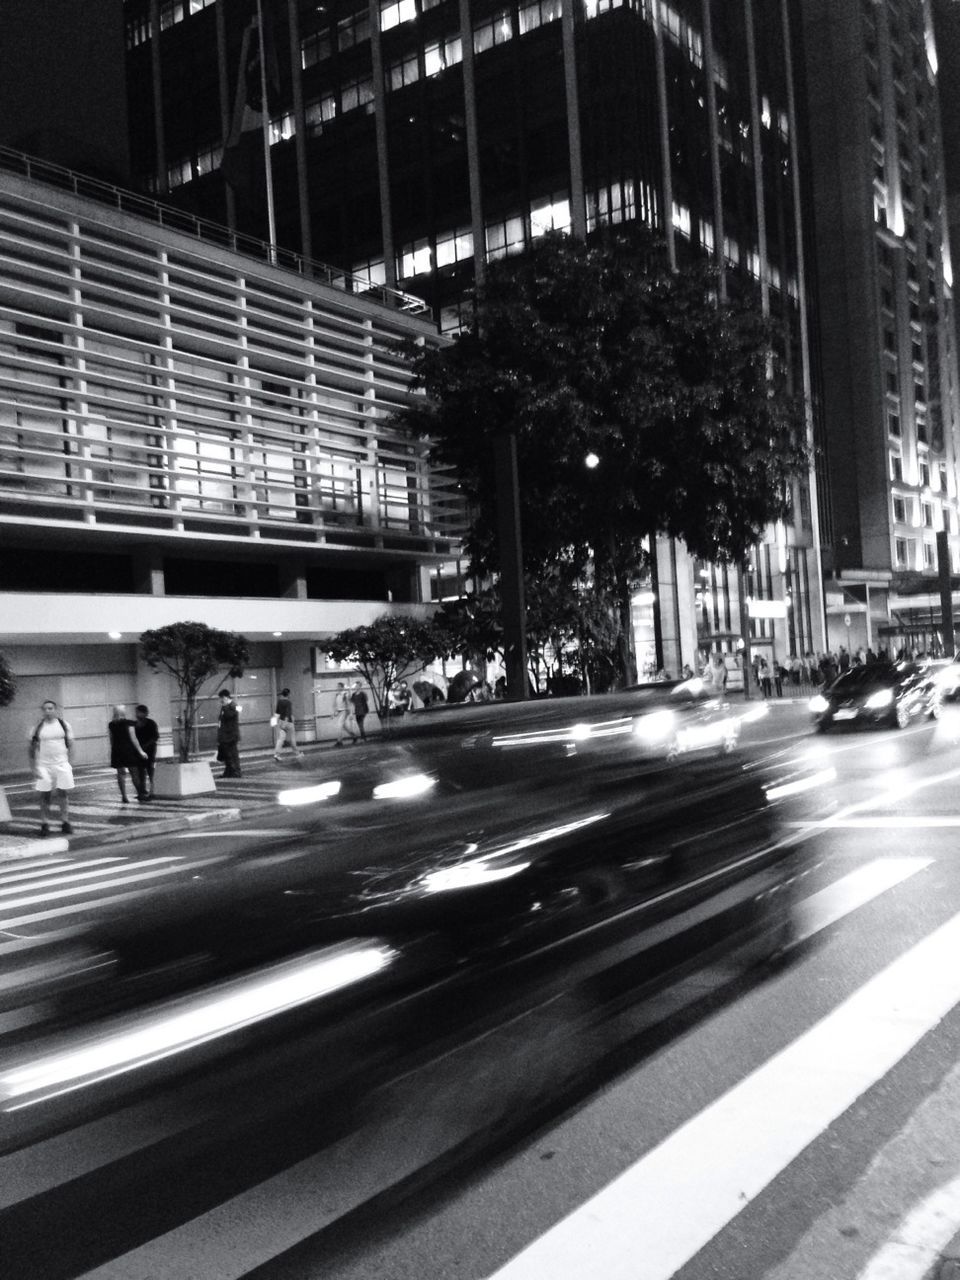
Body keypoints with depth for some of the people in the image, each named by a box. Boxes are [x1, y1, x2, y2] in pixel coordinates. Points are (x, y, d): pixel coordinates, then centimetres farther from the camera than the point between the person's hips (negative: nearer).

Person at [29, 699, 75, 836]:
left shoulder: (64, 725, 3)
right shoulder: (38, 727, 0)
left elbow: (70, 744, 7)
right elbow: (32, 748, 3)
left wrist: (69, 762, 0)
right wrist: (34, 768, -3)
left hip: (61, 764, 0)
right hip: (43, 766, 0)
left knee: (64, 794, 1)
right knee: (45, 796, 1)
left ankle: (65, 823, 9)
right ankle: (44, 824, 9)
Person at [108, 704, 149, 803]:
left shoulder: (111, 725, 4)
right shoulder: (128, 724, -9)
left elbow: (111, 740, 9)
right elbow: (133, 738, -11)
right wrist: (140, 751, -6)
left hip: (116, 751, 4)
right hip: (129, 750, -4)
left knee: (121, 773, 5)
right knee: (134, 773, 4)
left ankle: (124, 796, 2)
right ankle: (140, 794, 8)